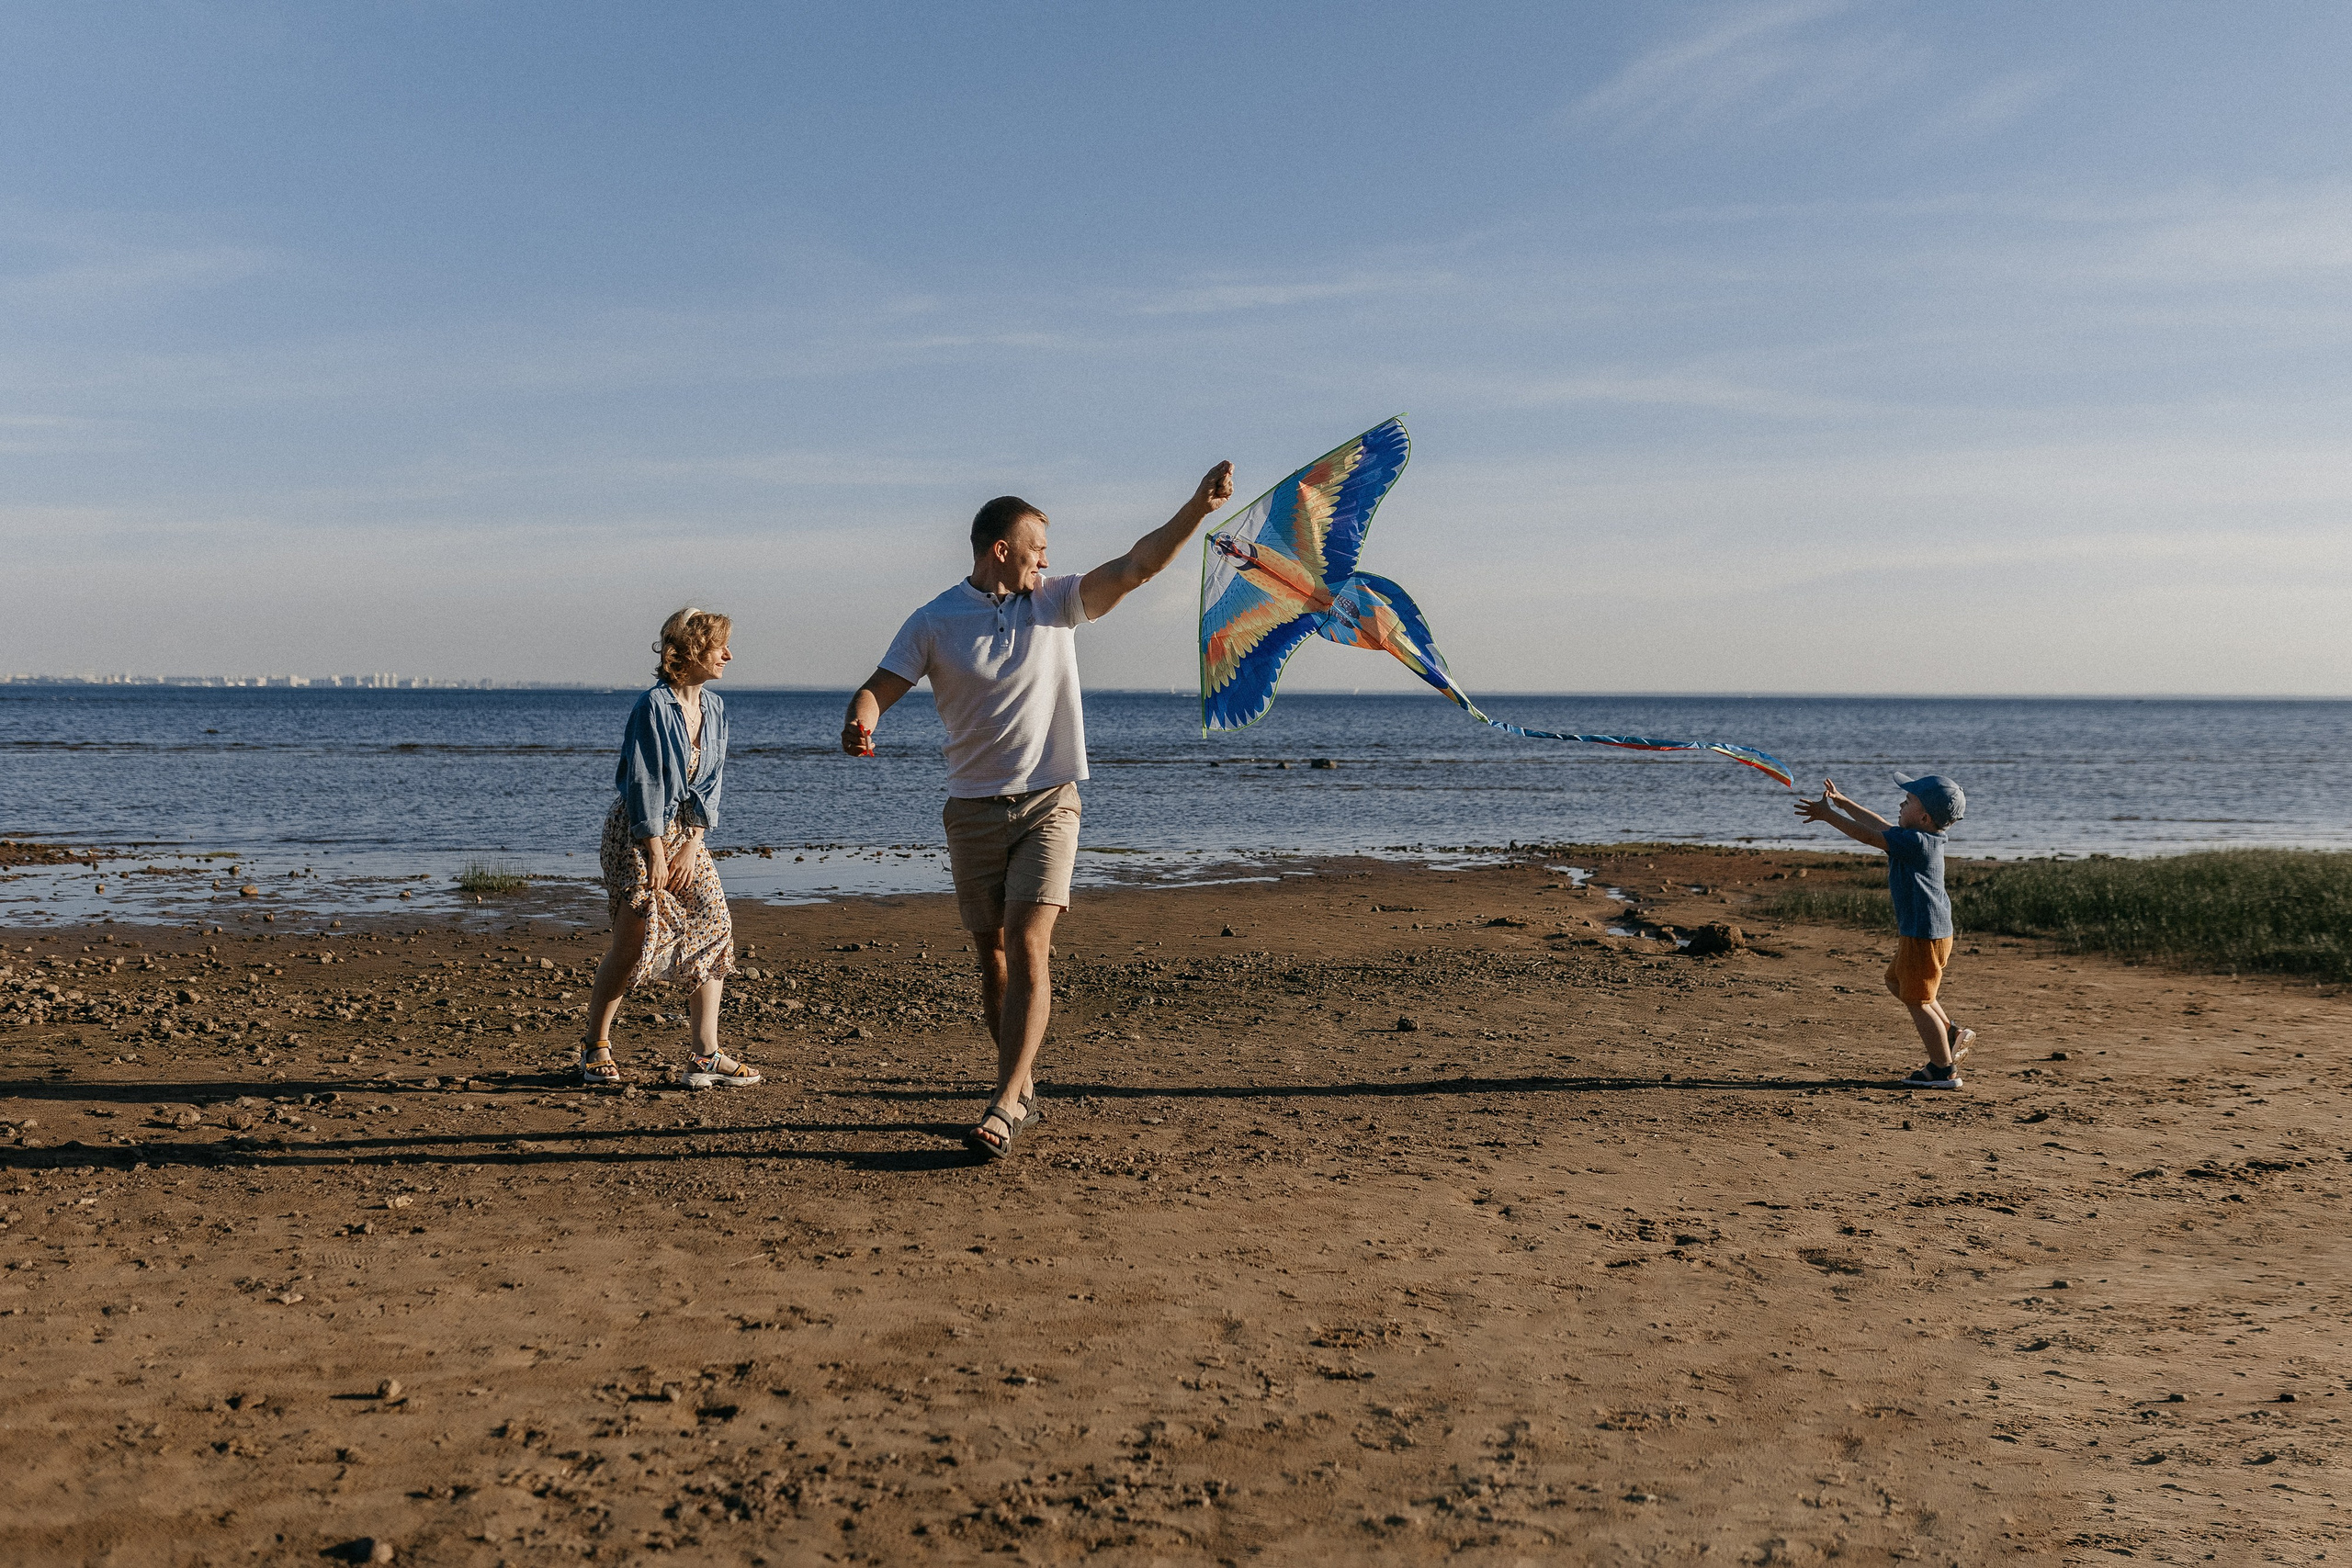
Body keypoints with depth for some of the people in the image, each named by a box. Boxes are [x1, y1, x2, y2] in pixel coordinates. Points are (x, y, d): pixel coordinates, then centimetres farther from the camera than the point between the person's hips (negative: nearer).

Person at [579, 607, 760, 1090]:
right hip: (638, 829, -7)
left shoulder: (713, 708, 6)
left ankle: (704, 1056, -1)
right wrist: (656, 853, -16)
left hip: (685, 830, 7)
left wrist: (692, 846, -4)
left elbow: (710, 782, 6)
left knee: (713, 928, -4)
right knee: (635, 939, -9)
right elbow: (644, 782, -16)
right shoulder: (654, 705, -16)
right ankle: (595, 1048, 11)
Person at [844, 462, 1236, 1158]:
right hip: (974, 808, 1)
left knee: (1029, 945, -14)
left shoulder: (1057, 601, 4)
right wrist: (859, 723, -29)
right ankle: (1023, 1089, 23)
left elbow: (1136, 566, -5)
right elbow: (880, 687, -5)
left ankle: (1004, 1105, -16)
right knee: (992, 953, 7)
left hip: (1048, 804, -1)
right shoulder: (935, 621, 0)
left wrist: (1198, 506, -17)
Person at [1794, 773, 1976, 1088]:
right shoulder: (1925, 838, 8)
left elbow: (1869, 835, -22)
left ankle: (1944, 1071, 7)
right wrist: (1842, 803, 25)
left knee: (1917, 1000, 0)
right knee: (1896, 981, 26)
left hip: (1924, 935, -10)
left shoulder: (1916, 841, -22)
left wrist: (1828, 815, -15)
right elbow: (1881, 826, 20)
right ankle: (1951, 1033, 29)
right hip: (1924, 932, 10)